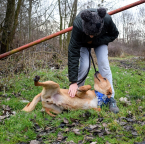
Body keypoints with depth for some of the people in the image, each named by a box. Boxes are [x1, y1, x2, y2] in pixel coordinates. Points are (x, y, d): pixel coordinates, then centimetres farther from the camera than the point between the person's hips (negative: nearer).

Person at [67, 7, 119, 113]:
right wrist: (73, 82, -41)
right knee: (84, 65, -19)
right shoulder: (78, 25, -42)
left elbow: (114, 34, -16)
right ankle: (76, 93, 2)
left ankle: (110, 98, -9)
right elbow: (73, 53, -40)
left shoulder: (107, 19, -39)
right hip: (83, 43, -1)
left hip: (100, 42, 1)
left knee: (104, 64, -15)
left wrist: (97, 41, -31)